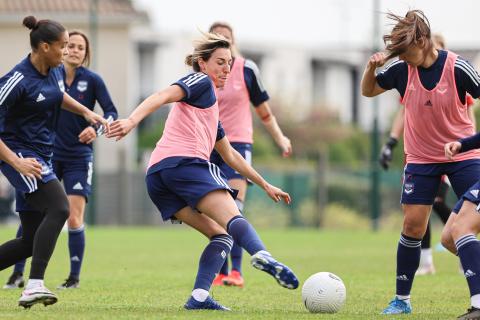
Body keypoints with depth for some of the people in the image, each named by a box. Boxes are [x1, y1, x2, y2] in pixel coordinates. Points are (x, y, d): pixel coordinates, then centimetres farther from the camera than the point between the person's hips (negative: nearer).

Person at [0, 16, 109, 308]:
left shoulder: (55, 71, 6)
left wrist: (86, 112, 16)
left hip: (42, 157, 9)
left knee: (31, 241, 7)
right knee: (59, 208, -29)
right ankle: (34, 285, -33)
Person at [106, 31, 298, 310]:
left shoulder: (211, 105, 38)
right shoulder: (201, 82, 10)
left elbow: (230, 155, 45)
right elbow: (163, 96, -10)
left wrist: (265, 185, 47)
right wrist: (133, 120, -28)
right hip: (185, 162, -9)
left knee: (220, 234, 7)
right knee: (233, 218, -23)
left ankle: (200, 296, -14)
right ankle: (262, 255, -54)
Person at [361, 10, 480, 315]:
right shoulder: (402, 69, -8)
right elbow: (368, 91, 7)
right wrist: (372, 68, -13)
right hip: (421, 160, 2)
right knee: (412, 226, -3)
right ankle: (402, 299, 7)